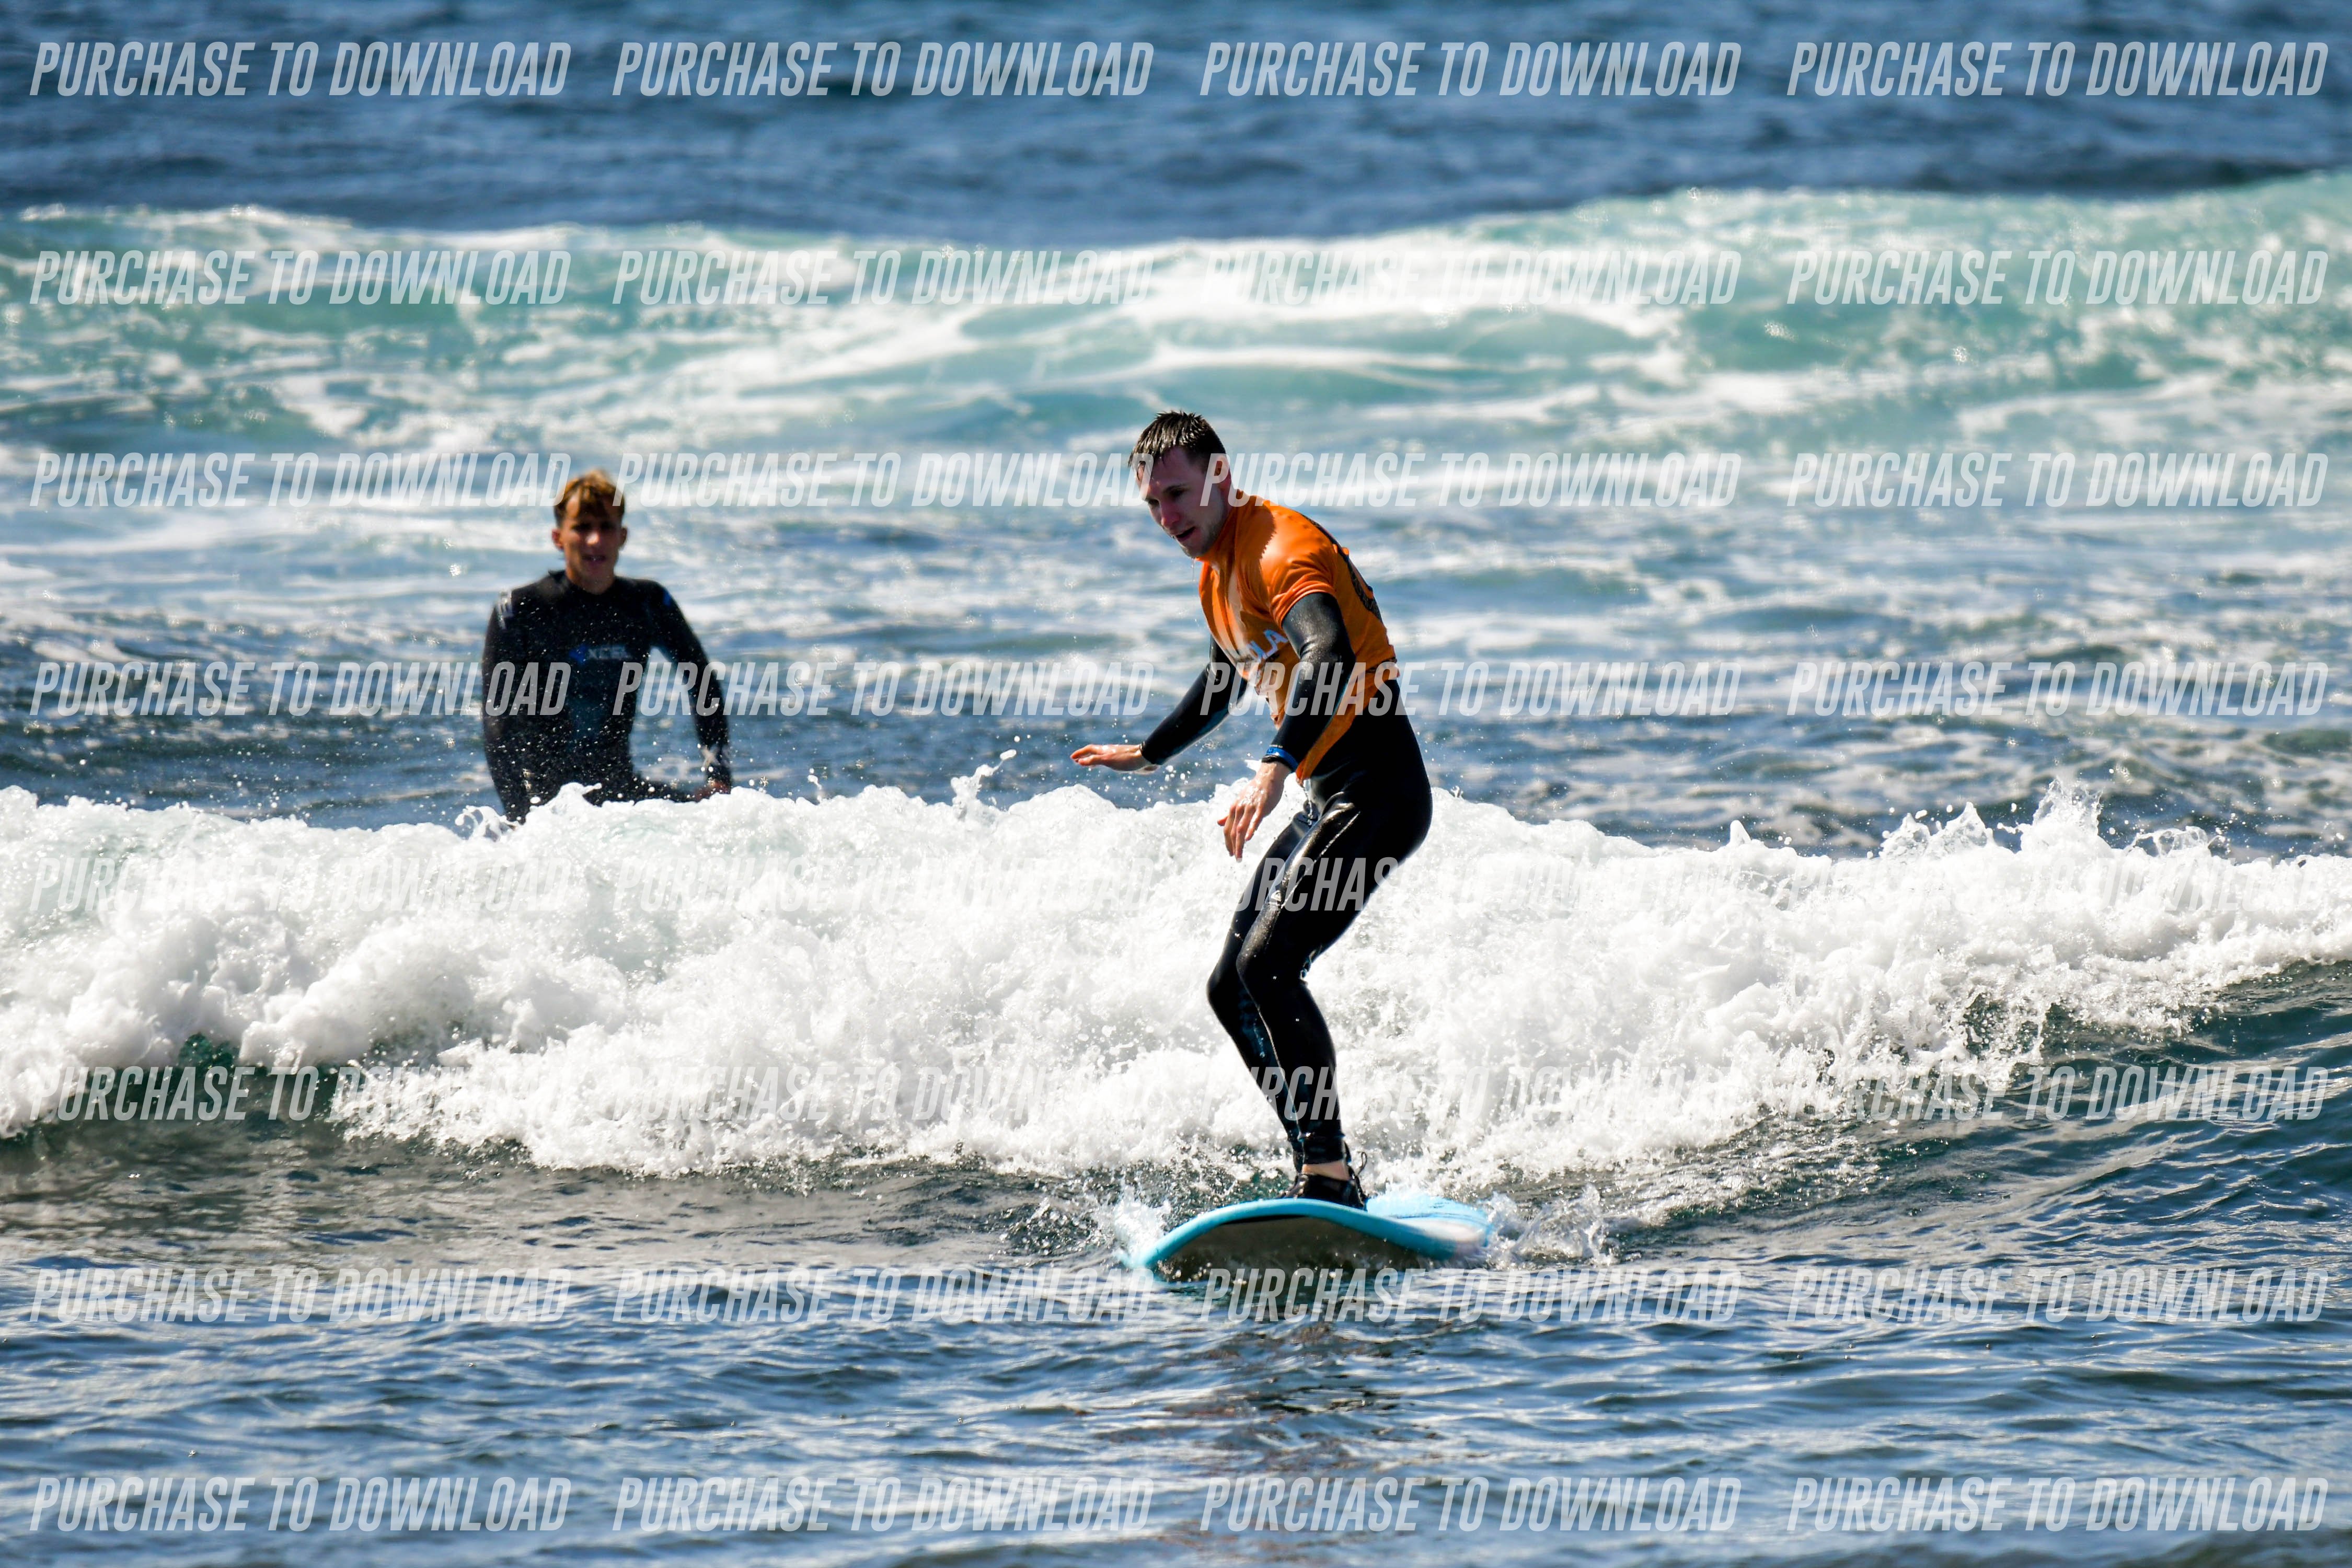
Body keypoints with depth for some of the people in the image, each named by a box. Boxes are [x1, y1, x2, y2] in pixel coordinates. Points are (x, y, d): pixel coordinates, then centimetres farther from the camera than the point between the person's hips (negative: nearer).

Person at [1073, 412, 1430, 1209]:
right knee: (1232, 989, 8)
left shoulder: (1283, 548, -17)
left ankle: (1330, 1180, -22)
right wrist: (1148, 754, 48)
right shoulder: (1218, 568, 14)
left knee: (1268, 964, -23)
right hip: (1326, 804, 11)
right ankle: (1326, 1176, 10)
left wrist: (1274, 767, -51)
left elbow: (1331, 656, -38)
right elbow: (1225, 680, 34)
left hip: (1376, 791, -11)